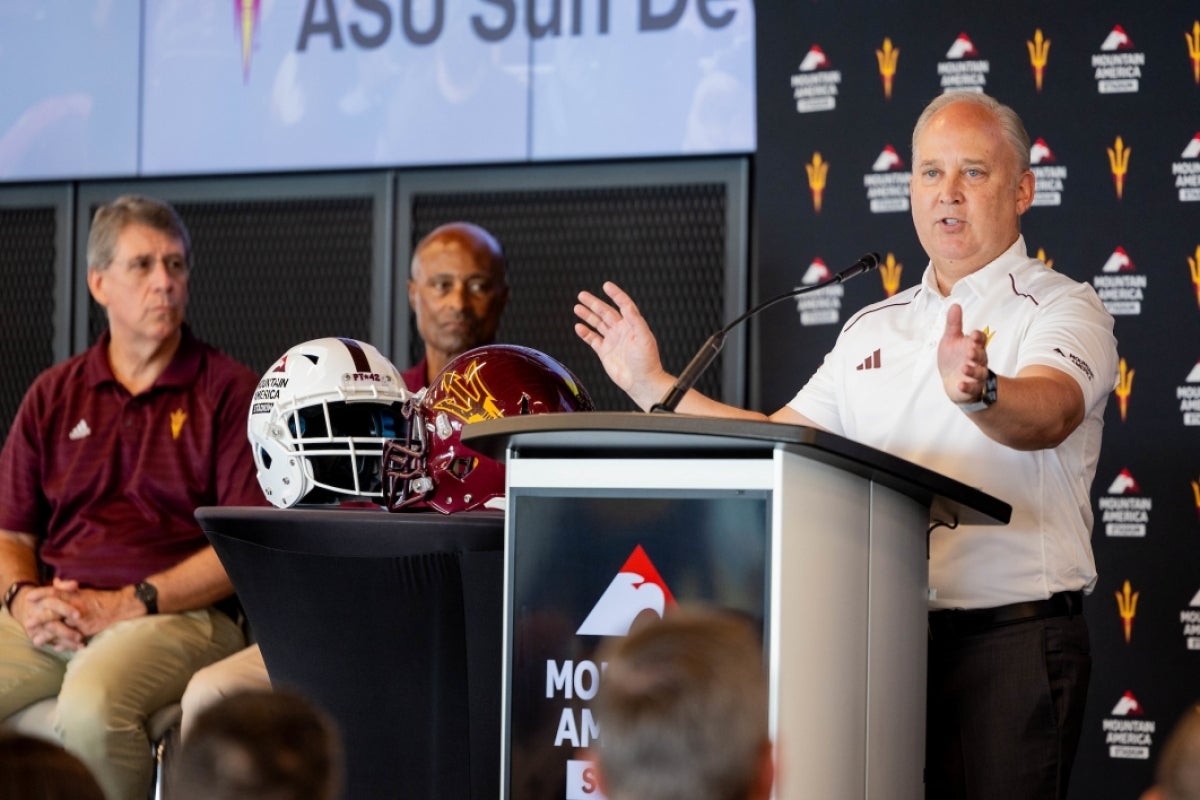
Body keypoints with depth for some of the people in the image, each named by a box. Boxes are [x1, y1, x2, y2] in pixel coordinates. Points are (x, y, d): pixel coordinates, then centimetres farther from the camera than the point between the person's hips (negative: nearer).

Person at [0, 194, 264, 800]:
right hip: (54, 614, 4)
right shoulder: (54, 394, 19)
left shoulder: (230, 392, 5)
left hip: (179, 613, -4)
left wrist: (128, 603, -13)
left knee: (90, 708, -35)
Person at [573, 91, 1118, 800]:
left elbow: (1046, 414, -23)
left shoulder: (1063, 310, -1)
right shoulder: (874, 330, 19)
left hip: (1010, 638, -5)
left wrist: (977, 392, -44)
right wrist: (652, 385, 15)